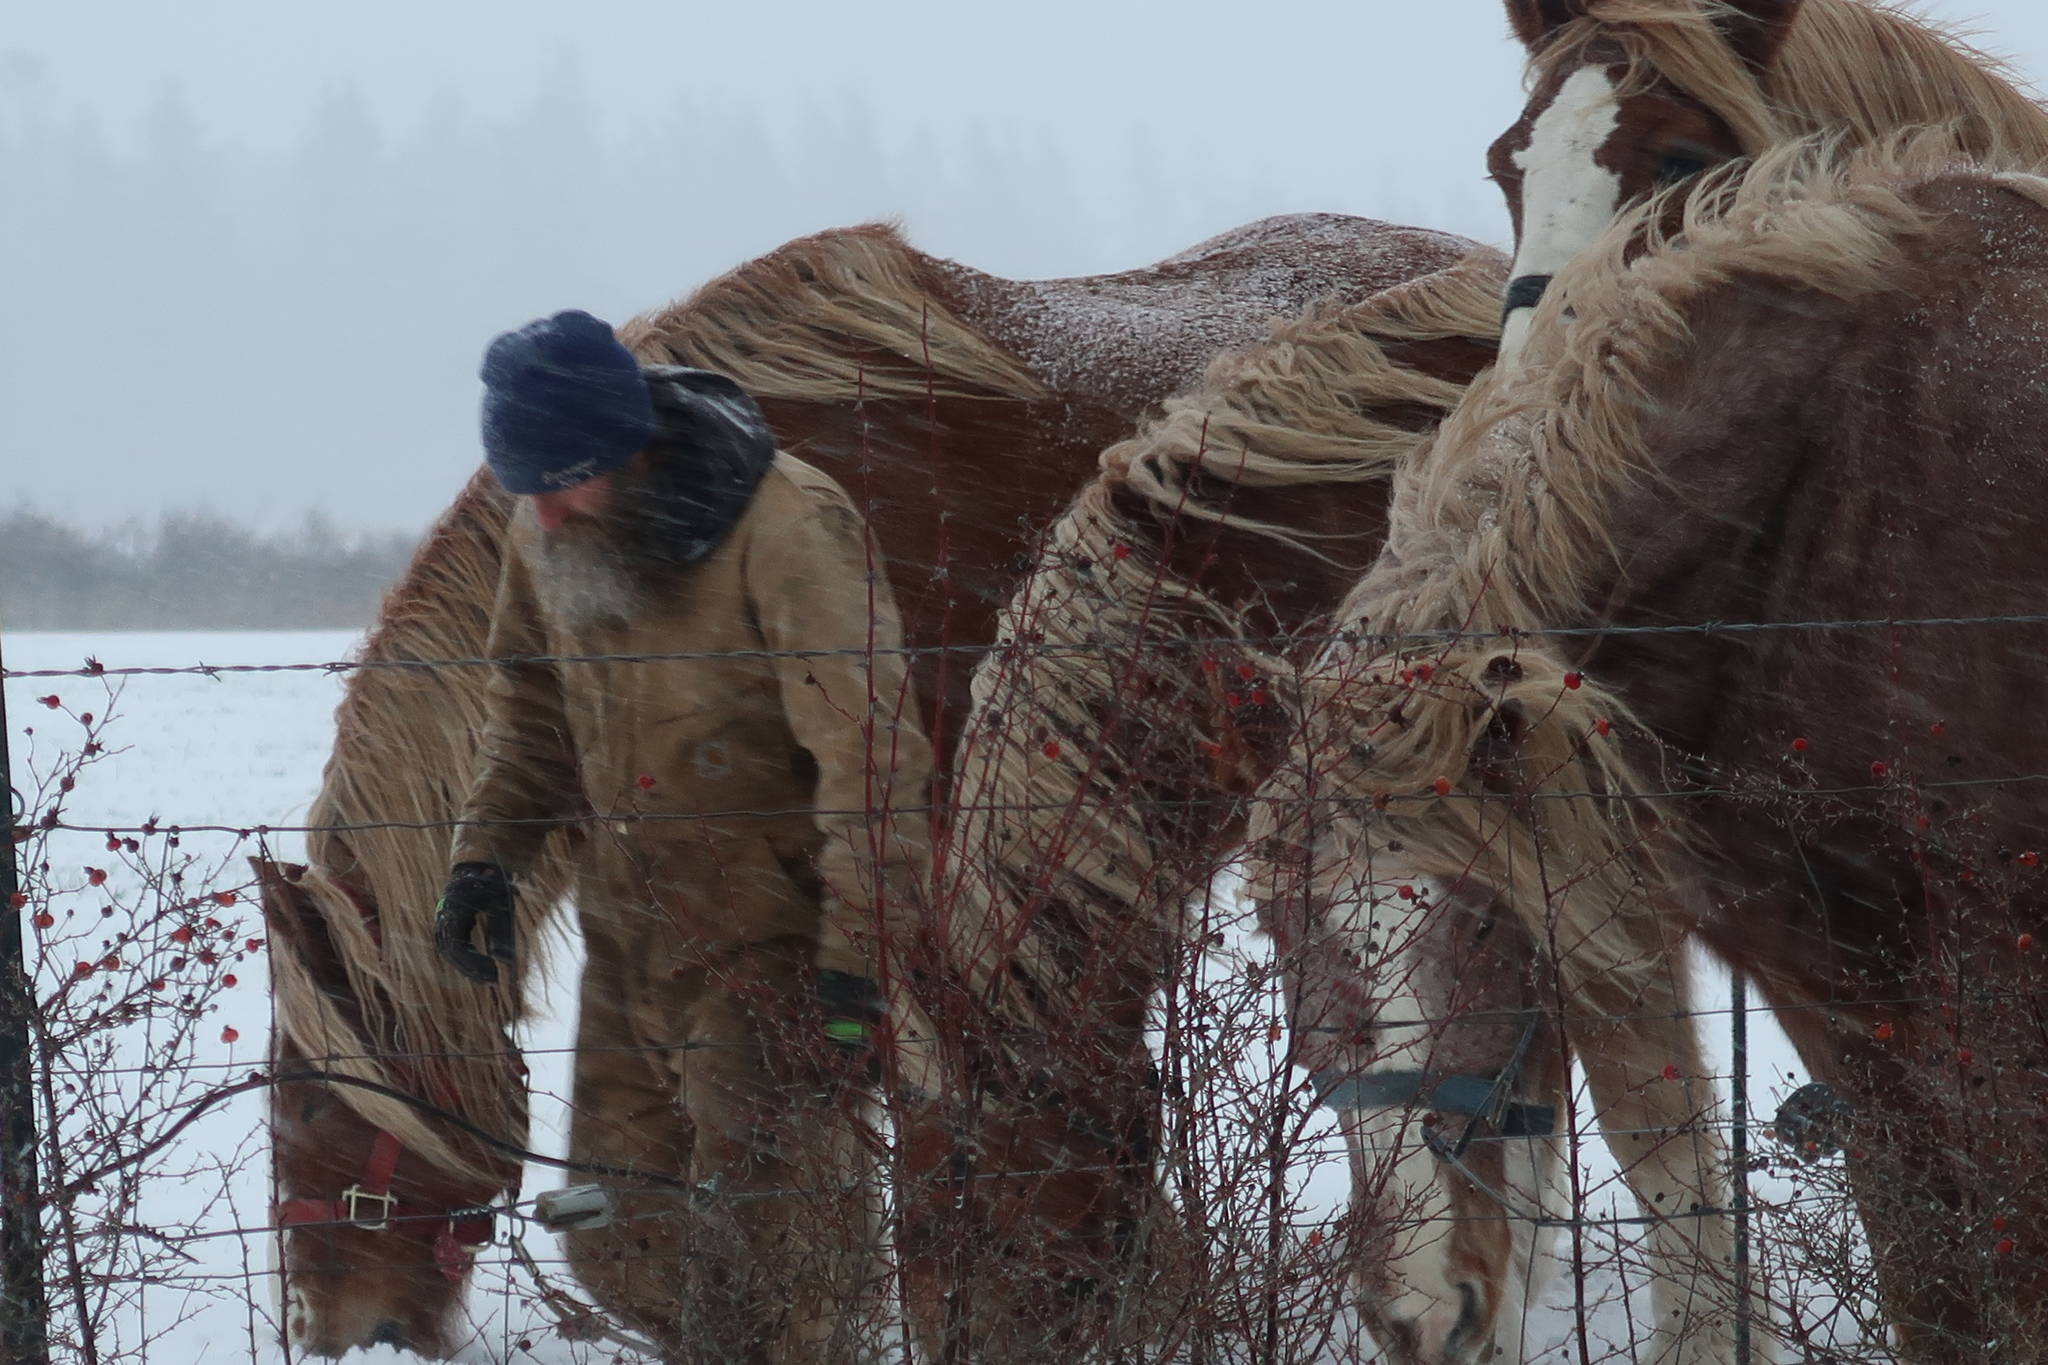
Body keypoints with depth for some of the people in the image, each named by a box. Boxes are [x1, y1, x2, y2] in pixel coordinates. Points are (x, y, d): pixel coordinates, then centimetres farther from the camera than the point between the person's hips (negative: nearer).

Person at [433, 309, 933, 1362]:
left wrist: (855, 958, -24)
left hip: (770, 948, -7)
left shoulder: (788, 529, -21)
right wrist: (487, 854, 5)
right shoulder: (544, 533, 1)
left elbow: (868, 754, -22)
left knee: (760, 1247, -8)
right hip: (628, 941, 7)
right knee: (615, 1243, 11)